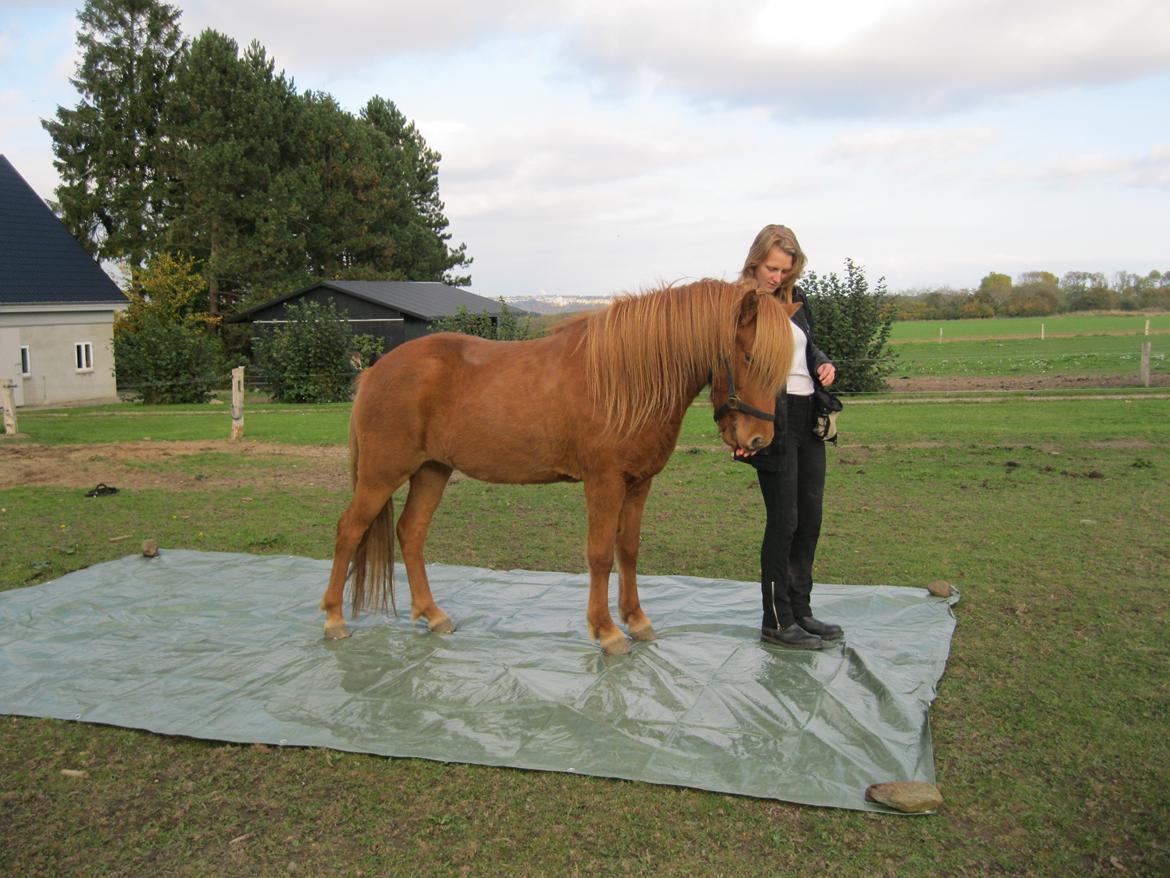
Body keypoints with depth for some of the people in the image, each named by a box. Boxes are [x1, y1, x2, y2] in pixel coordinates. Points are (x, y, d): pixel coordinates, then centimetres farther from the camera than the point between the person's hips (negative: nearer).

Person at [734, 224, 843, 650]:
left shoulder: (796, 297, 10)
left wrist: (823, 364, 1)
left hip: (808, 418, 8)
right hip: (773, 419, -7)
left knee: (810, 518, 11)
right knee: (784, 520, -4)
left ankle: (800, 611, 24)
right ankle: (776, 622, 9)